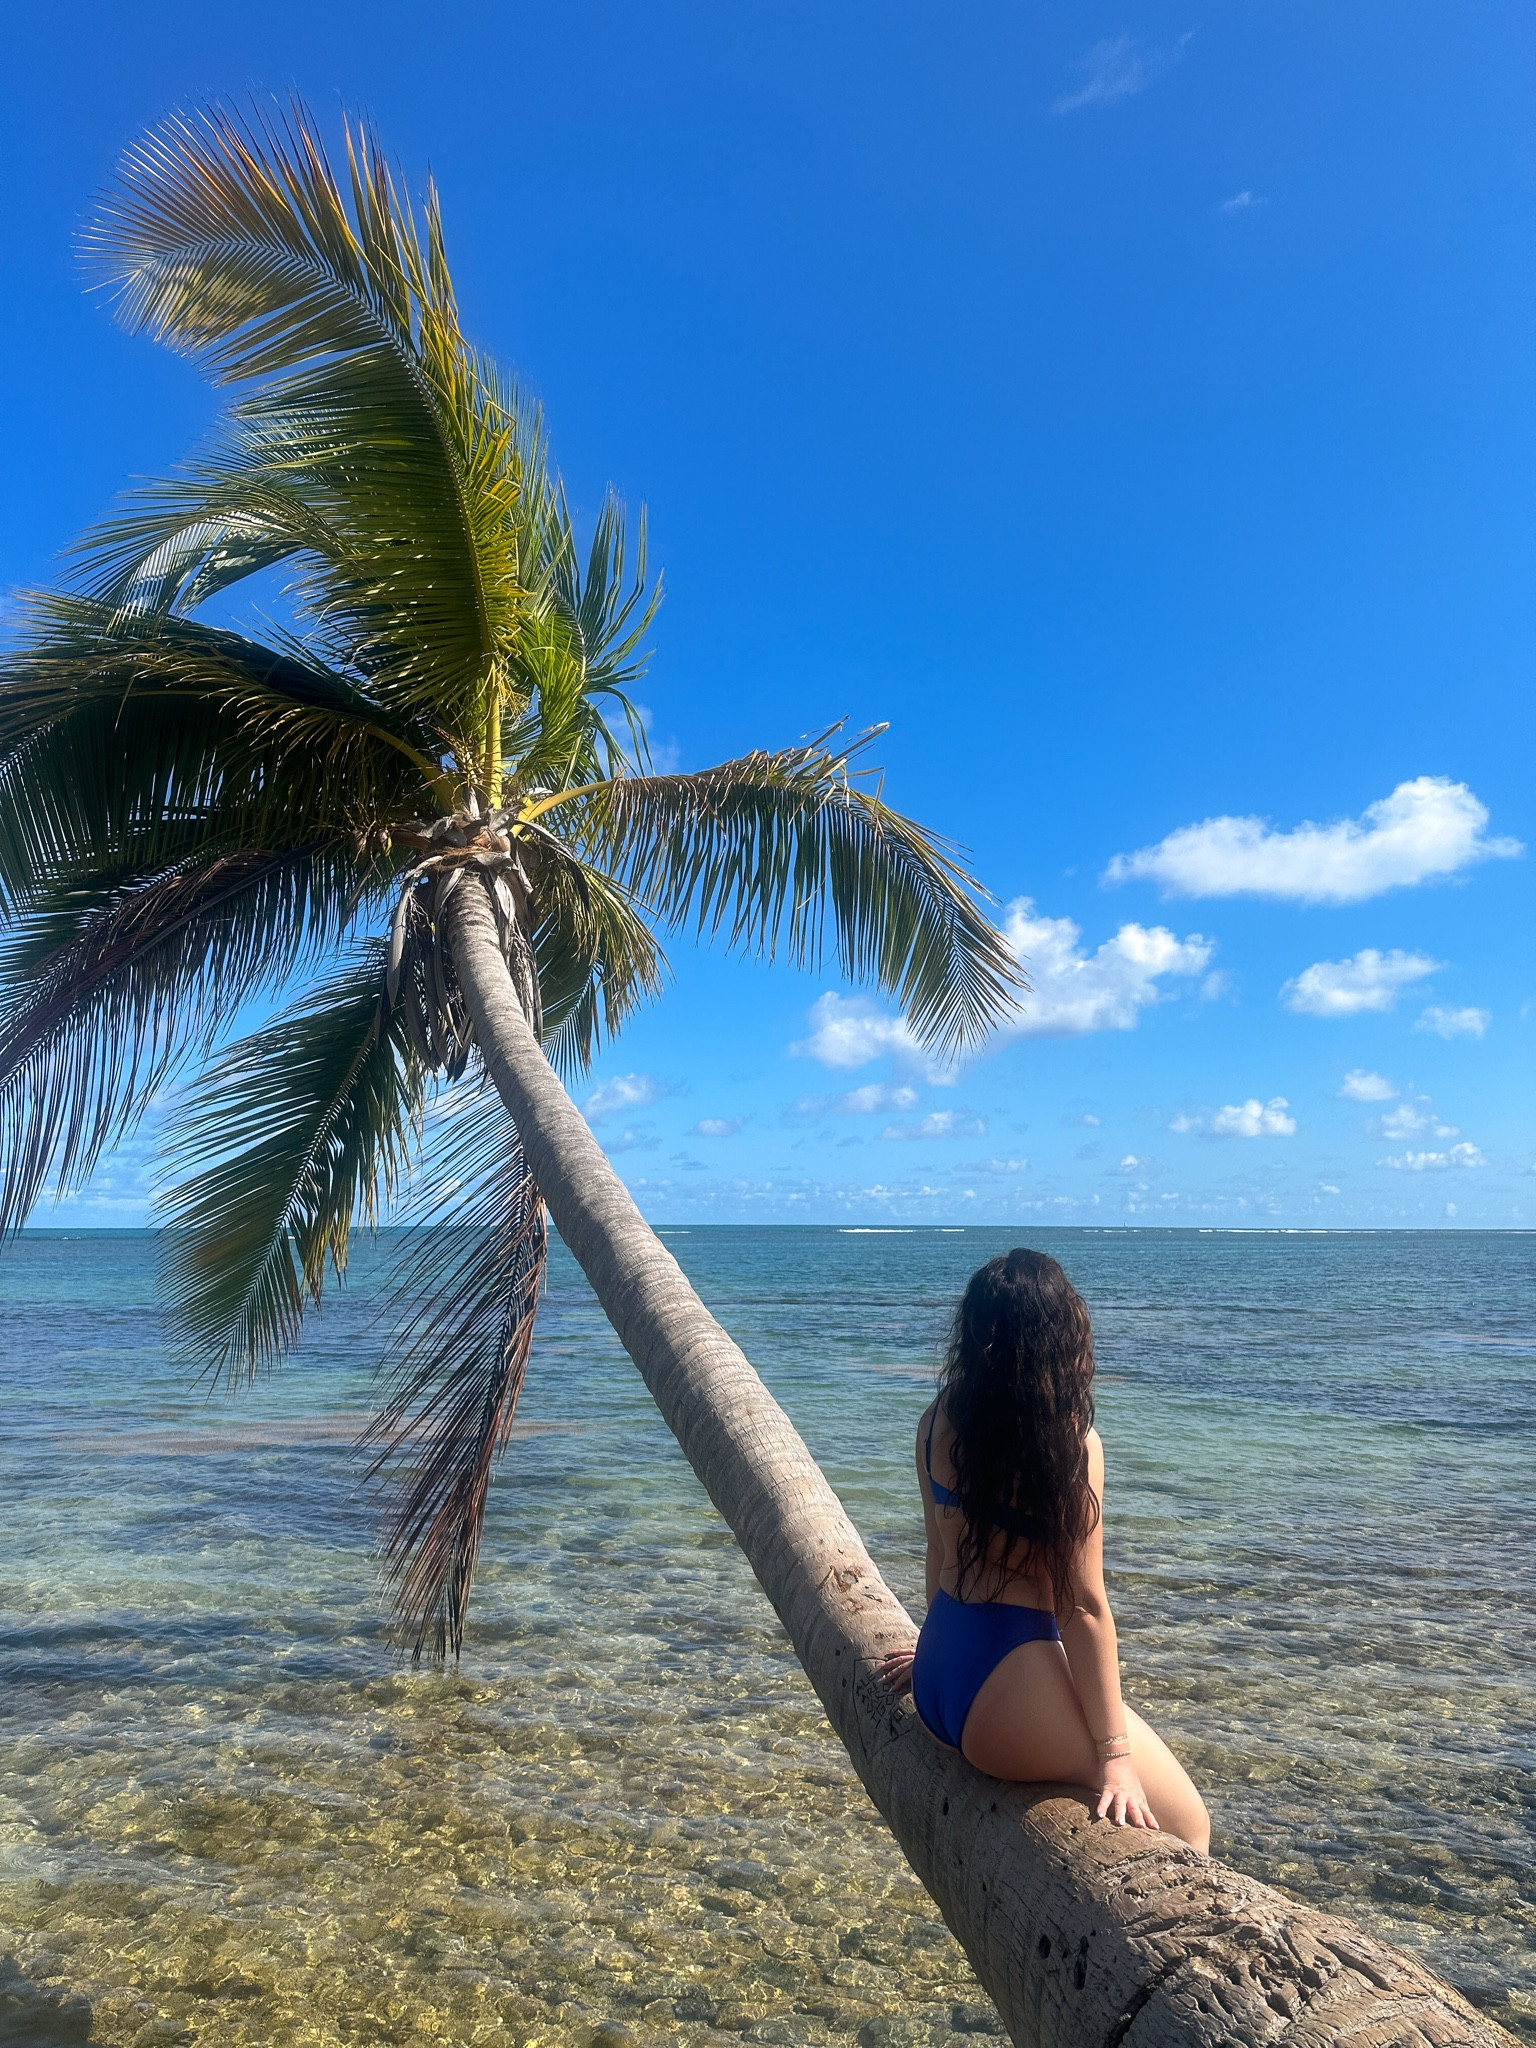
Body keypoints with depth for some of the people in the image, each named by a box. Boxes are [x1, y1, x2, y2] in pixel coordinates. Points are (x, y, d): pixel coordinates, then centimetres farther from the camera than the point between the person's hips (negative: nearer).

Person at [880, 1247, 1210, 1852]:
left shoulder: (938, 1420, 1)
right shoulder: (1069, 1442, -18)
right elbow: (1082, 1604, -15)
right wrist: (1113, 1753, -8)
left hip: (936, 1680, 8)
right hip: (1007, 1695, -8)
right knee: (1186, 1828, 11)